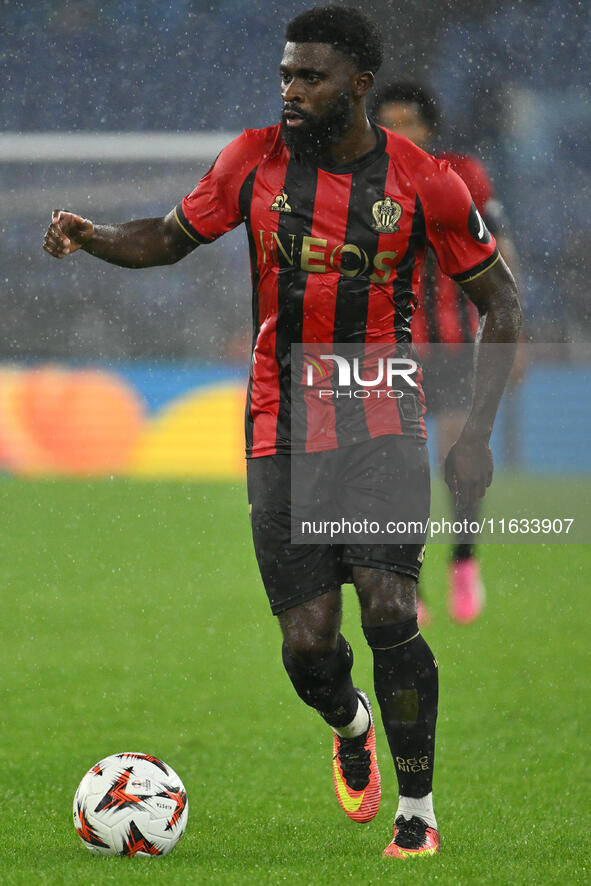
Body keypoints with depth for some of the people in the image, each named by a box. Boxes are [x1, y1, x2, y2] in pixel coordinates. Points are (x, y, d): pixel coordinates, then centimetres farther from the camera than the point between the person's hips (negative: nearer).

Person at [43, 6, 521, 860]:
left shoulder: (423, 183, -6)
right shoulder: (255, 160, 0)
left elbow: (499, 300, 3)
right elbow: (172, 236, 12)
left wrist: (477, 433, -5)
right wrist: (93, 236, -10)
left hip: (382, 424, -2)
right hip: (282, 431, 2)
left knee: (389, 612, -19)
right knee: (308, 642, -3)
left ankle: (418, 809, 0)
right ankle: (350, 724, 34)